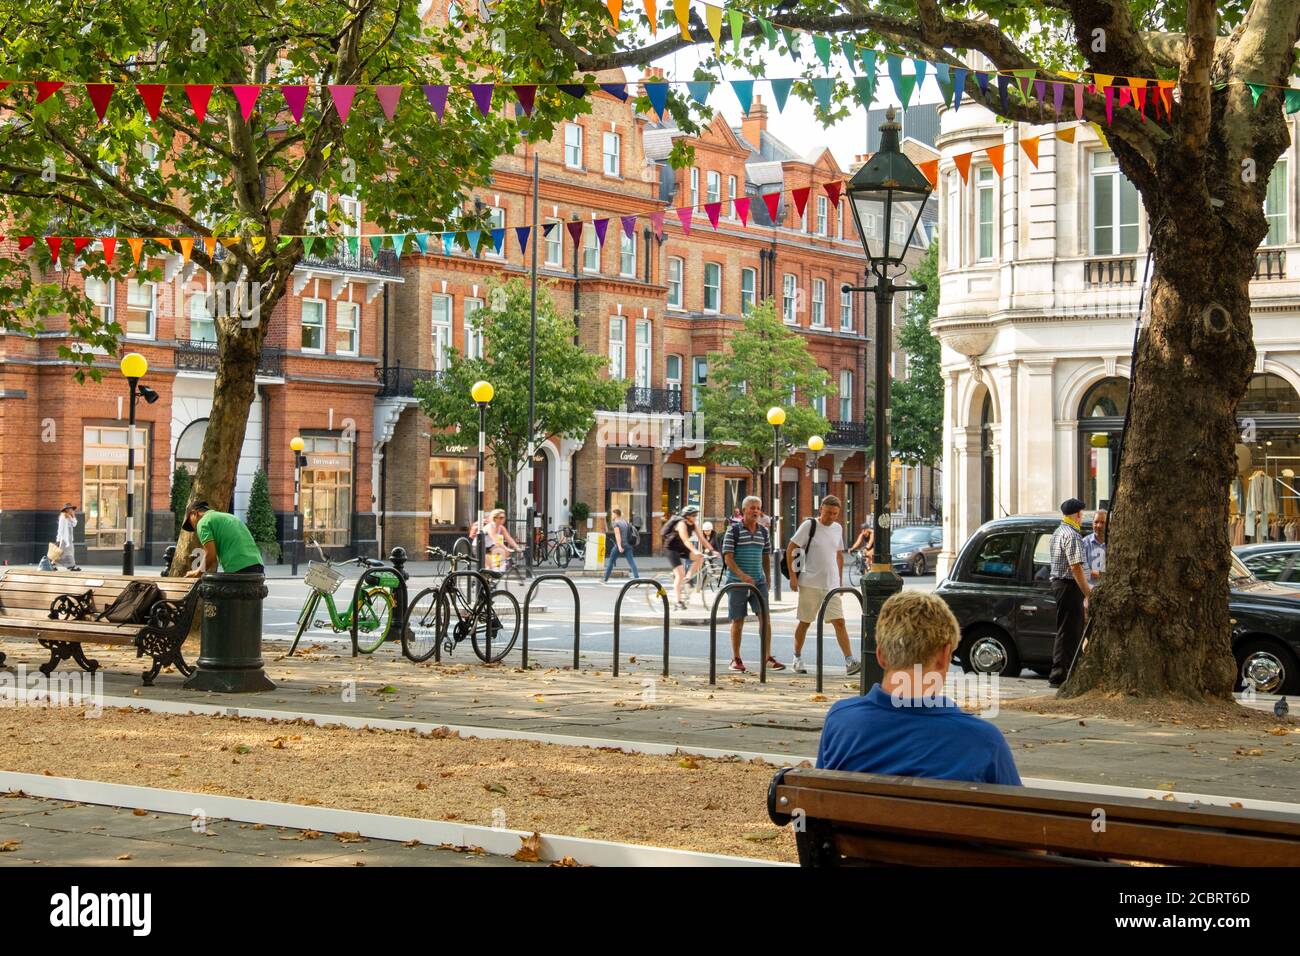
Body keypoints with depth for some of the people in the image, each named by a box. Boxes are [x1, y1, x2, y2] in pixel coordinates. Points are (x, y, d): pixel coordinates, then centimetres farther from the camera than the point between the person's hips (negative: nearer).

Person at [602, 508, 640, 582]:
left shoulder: (615, 523, -6)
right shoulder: (625, 522, 17)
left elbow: (617, 534, -19)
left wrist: (619, 546, -29)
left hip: (619, 546, -5)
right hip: (627, 545, 6)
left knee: (610, 562, 11)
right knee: (631, 562, -6)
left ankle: (605, 578, 19)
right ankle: (637, 577, -22)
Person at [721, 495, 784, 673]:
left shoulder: (764, 532, 9)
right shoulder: (733, 531, -6)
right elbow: (728, 557, -11)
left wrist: (767, 580, 17)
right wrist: (743, 576, -23)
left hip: (758, 581, 4)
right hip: (737, 582, -4)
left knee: (765, 617, -7)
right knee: (738, 621, 3)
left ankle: (768, 657, -3)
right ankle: (736, 659, 12)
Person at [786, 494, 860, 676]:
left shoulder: (837, 528, 10)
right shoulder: (809, 525, -6)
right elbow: (790, 549, -4)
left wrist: (840, 580, 16)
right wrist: (793, 576, -9)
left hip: (831, 585, 4)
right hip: (810, 584, -4)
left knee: (839, 622, -6)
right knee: (804, 622, 5)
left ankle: (849, 661, -10)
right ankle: (797, 659, 19)